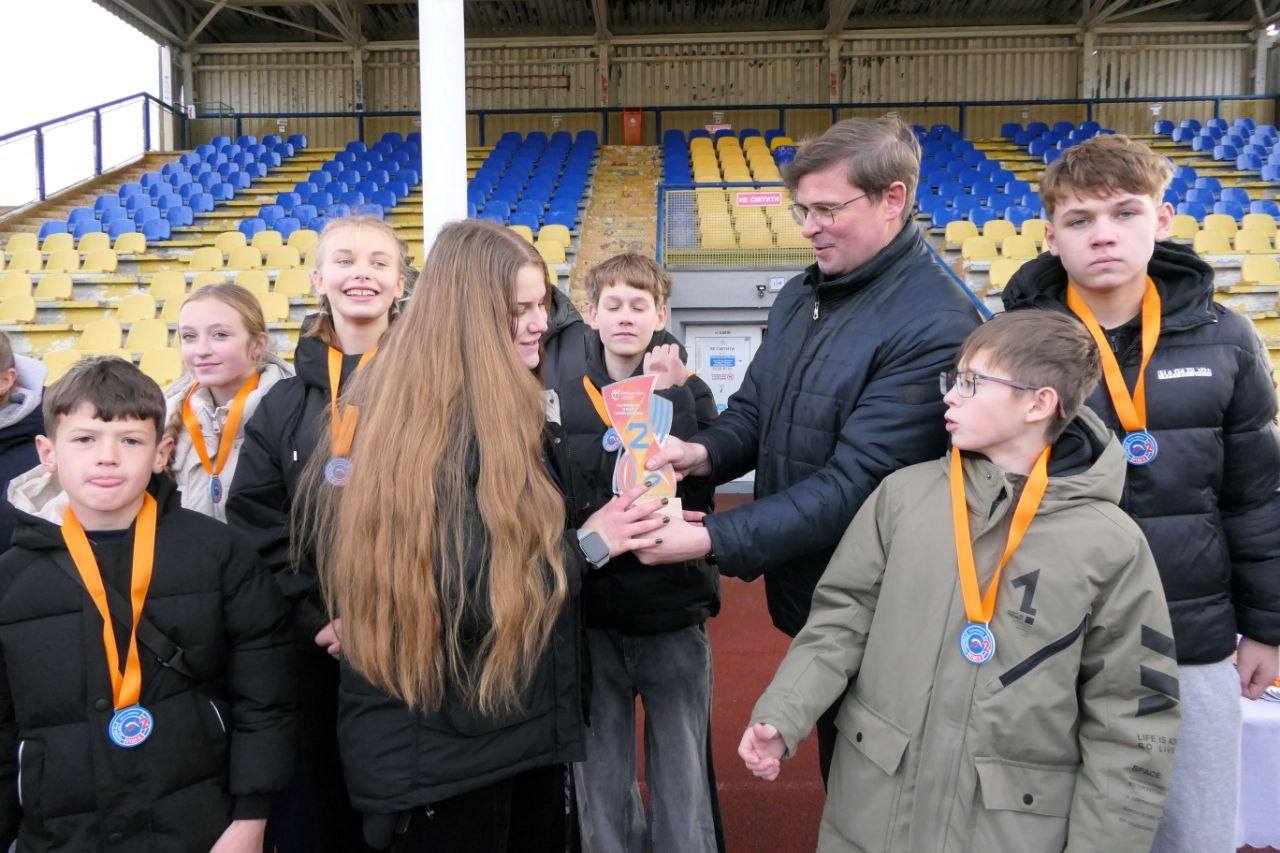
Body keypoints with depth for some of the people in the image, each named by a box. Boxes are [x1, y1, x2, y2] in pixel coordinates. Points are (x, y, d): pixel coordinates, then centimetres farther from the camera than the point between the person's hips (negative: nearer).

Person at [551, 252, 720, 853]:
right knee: (600, 786, 14)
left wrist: (669, 399, -20)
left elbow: (693, 494, -14)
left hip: (674, 619, -1)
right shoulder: (564, 398, 3)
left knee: (682, 786, 10)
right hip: (592, 622, 1)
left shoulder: (689, 393, 1)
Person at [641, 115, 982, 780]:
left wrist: (709, 540, -29)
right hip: (803, 593, 7)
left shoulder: (934, 326, -23)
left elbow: (855, 483, -27)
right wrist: (703, 452, -14)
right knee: (835, 775, 24)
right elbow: (754, 409, 9)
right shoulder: (800, 296, 4)